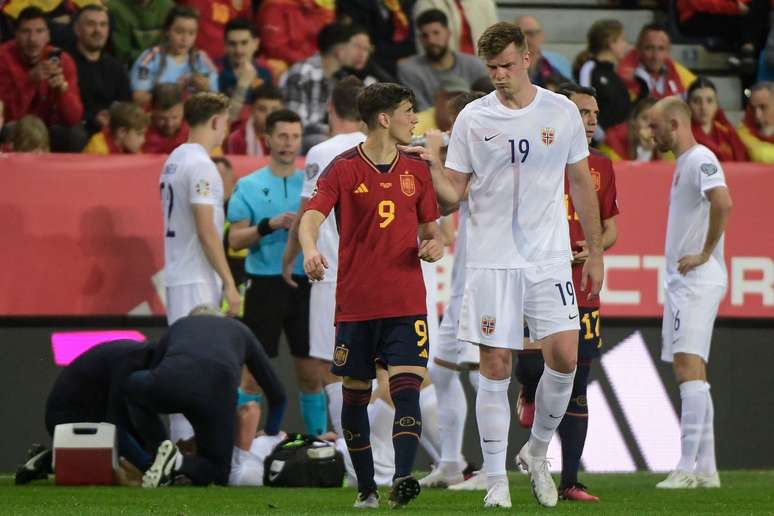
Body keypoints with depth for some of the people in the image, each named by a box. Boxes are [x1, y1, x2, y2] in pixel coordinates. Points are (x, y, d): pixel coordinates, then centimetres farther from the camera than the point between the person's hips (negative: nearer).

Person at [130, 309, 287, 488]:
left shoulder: (178, 326, 39)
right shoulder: (240, 330, 38)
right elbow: (277, 393, 40)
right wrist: (270, 436, 54)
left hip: (170, 382, 1)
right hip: (217, 391, -1)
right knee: (215, 471, 19)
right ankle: (178, 463, -14)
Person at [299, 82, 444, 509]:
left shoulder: (416, 170, 11)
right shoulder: (344, 168, -1)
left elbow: (430, 228, 21)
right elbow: (312, 217, -12)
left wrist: (434, 245, -3)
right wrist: (310, 249, -34)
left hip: (406, 304, 2)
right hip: (355, 302, -2)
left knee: (407, 388, -15)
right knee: (355, 394, 4)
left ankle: (402, 480, -25)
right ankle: (366, 487, 16)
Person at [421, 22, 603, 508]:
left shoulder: (562, 112, 4)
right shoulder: (473, 118, 1)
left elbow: (582, 184, 13)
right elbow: (453, 193, 3)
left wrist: (595, 252, 13)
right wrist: (432, 166, -18)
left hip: (550, 257, 1)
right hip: (492, 261, -1)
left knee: (565, 357, -10)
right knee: (495, 366, -3)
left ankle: (537, 452, 14)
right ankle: (497, 481, 4)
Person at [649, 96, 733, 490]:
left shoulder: (701, 160, -12)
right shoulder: (683, 163, 19)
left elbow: (723, 203, -29)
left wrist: (705, 254, -21)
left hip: (697, 280, -11)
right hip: (681, 281, 11)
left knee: (689, 368, -15)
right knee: (689, 373, 10)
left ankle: (688, 467, -19)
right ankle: (706, 468, 12)